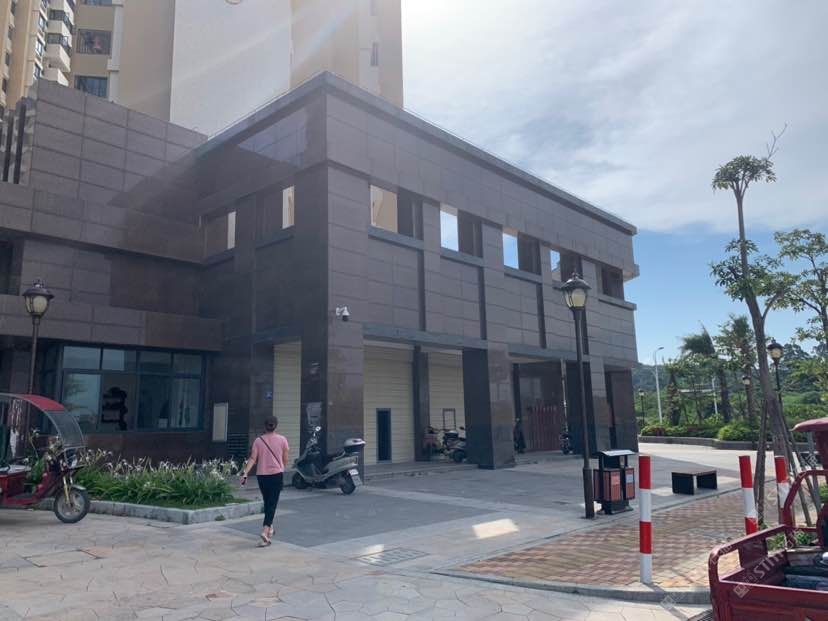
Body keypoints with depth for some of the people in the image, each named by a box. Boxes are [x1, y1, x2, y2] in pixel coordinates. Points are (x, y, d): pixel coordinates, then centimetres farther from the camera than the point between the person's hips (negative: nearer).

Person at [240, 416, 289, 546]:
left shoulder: (258, 440, 1)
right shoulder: (282, 440, -3)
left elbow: (252, 459, -8)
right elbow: (285, 460, 2)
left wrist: (245, 473, -9)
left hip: (261, 475, 3)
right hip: (277, 474, -3)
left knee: (267, 502, 19)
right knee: (272, 504, -3)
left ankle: (269, 527, 32)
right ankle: (265, 531, -19)